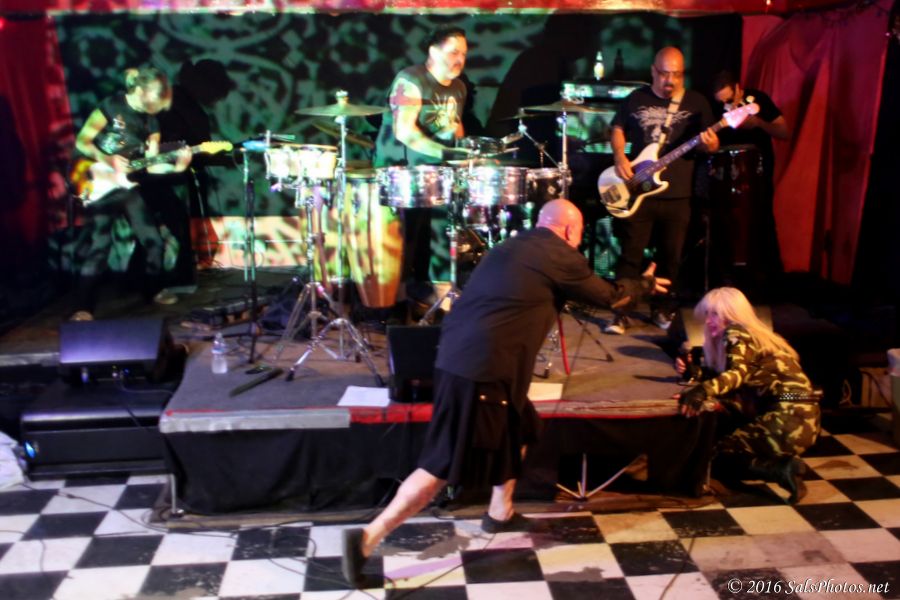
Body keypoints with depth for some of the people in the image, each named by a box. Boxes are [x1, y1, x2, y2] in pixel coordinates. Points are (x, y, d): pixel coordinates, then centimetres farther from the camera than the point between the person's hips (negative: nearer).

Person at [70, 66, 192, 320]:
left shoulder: (151, 122, 5)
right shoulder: (111, 107, -12)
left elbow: (150, 164, 1)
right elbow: (81, 142, -9)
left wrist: (176, 166, -15)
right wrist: (108, 160, -23)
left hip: (128, 186, 6)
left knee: (153, 240, 5)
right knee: (99, 245, -10)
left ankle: (154, 290, 26)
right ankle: (83, 308, -4)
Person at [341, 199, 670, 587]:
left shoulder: (511, 247, 22)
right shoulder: (560, 256, -1)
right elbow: (607, 296, 13)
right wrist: (646, 284, 32)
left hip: (457, 356, 9)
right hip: (481, 369, -9)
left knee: (516, 431, 27)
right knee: (445, 466, -4)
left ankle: (501, 514, 39)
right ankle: (369, 536, -4)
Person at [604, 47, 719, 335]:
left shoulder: (696, 102, 4)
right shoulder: (636, 98, 6)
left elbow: (712, 144, 5)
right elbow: (618, 130, 14)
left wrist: (710, 144, -19)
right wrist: (620, 158, -3)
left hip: (677, 195, 0)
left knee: (671, 256, 8)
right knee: (631, 253, -1)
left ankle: (662, 308, 23)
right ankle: (621, 313, 4)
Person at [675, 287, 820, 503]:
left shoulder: (736, 333, -6)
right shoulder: (749, 335, 21)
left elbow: (737, 374, -25)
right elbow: (723, 375, 21)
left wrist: (701, 392, -41)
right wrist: (692, 369, 7)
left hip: (788, 418, -10)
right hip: (801, 417, 10)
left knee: (716, 457, -4)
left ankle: (781, 470, -18)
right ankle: (782, 464, 8)